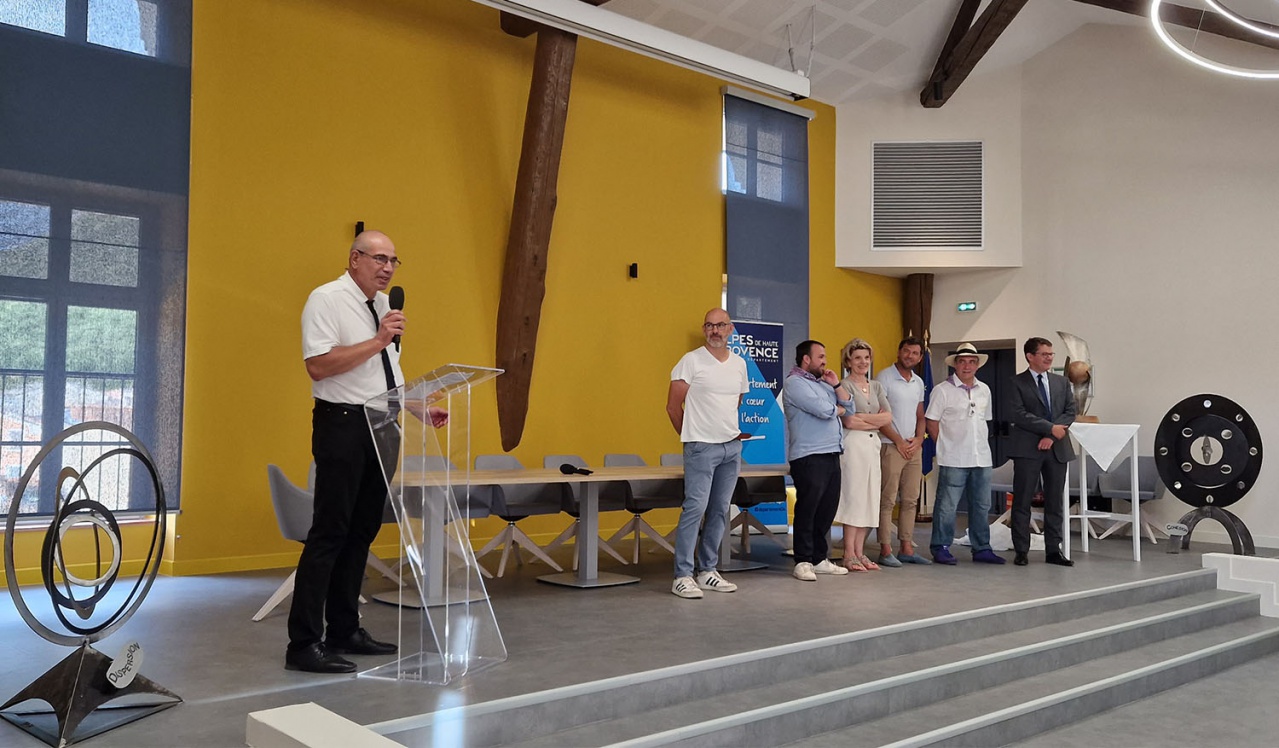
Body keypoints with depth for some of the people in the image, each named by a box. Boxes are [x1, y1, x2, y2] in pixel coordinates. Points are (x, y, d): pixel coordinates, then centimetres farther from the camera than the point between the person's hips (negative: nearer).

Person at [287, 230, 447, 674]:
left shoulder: (383, 305, 17)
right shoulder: (327, 300, -8)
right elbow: (319, 366, -19)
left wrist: (420, 409, 14)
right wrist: (376, 342, -22)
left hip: (382, 426, 8)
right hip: (343, 425, -8)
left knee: (362, 532, 12)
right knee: (329, 533, -7)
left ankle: (344, 632, 23)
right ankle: (303, 645, -1)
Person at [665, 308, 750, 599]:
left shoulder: (739, 363, 11)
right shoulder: (692, 360, -6)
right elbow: (673, 406, -4)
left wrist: (732, 430, 15)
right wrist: (691, 434, 3)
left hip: (732, 447, 6)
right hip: (701, 447, -6)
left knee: (720, 510, 9)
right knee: (695, 507, -11)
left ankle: (707, 571, 19)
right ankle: (682, 576, -6)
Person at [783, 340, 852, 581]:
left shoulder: (822, 383, 21)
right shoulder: (795, 383, -7)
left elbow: (849, 408, 17)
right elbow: (824, 410, -18)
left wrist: (836, 385, 7)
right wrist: (838, 409, 3)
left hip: (831, 455, 9)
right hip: (809, 458, -9)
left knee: (827, 510, 11)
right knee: (807, 510, -5)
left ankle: (819, 559, 19)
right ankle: (803, 562, 1)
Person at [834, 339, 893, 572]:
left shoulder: (876, 386, 16)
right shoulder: (845, 386, -3)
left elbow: (888, 417, 5)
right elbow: (848, 422, -13)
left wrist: (862, 417, -7)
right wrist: (877, 421, -3)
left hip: (873, 444, 7)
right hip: (853, 445, -6)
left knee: (869, 499, 6)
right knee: (853, 496, -6)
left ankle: (860, 552, 12)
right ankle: (849, 555, -1)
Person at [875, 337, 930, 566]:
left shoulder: (919, 382, 15)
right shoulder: (884, 377, -6)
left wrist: (918, 438, 2)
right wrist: (899, 440, -10)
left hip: (914, 447, 7)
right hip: (891, 446, -7)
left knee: (911, 500, 8)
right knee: (887, 500, -6)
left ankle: (906, 548, 15)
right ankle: (885, 550, -3)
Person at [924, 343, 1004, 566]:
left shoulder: (984, 390, 13)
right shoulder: (943, 390, -5)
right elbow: (931, 422, -5)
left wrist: (982, 443, 11)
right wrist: (945, 445, -4)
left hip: (981, 457, 6)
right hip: (954, 459, -6)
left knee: (982, 505, 11)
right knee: (947, 505, -2)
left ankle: (981, 549, 20)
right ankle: (941, 548, 7)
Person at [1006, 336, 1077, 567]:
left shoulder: (1061, 382, 15)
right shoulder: (1017, 383, 0)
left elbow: (1070, 411, 7)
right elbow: (1017, 414, -11)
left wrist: (1053, 435, -8)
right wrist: (1050, 428, -14)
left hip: (1057, 448, 4)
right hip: (1027, 448, -4)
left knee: (1054, 501, 7)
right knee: (1022, 501, -1)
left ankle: (1053, 550, 14)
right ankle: (1020, 551, 6)